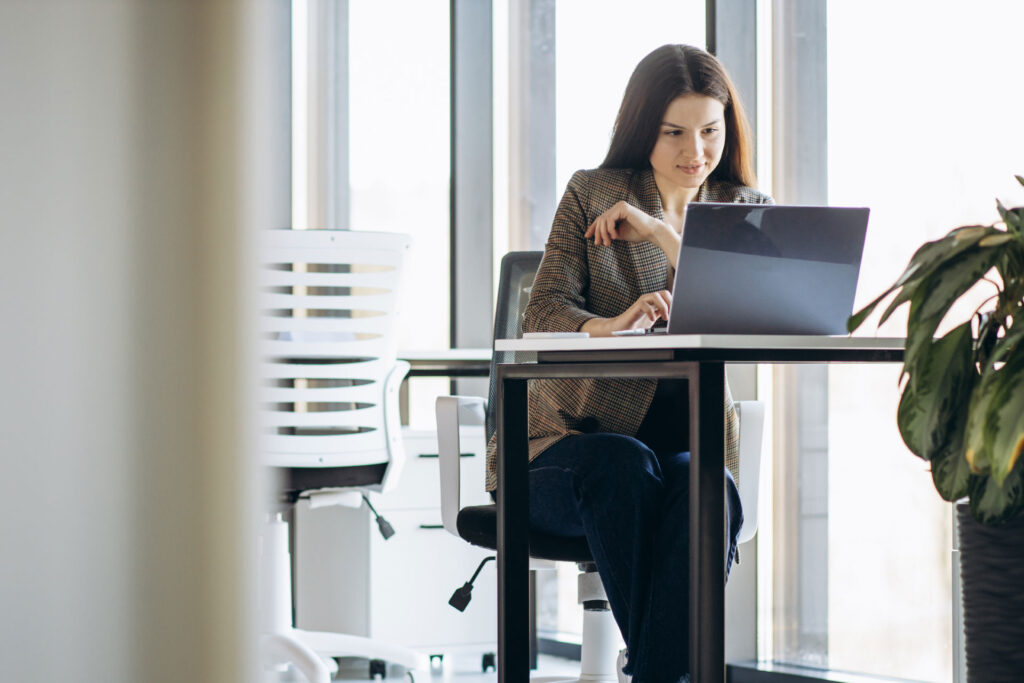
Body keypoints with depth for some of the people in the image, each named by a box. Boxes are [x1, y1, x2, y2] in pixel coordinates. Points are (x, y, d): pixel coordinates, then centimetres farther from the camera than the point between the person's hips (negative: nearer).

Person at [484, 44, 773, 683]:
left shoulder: (747, 210, 11)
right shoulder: (591, 194, 6)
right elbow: (543, 313, -7)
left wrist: (663, 234, -14)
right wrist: (609, 327, -30)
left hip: (689, 442, 1)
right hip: (571, 442, -1)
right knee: (626, 464, -35)